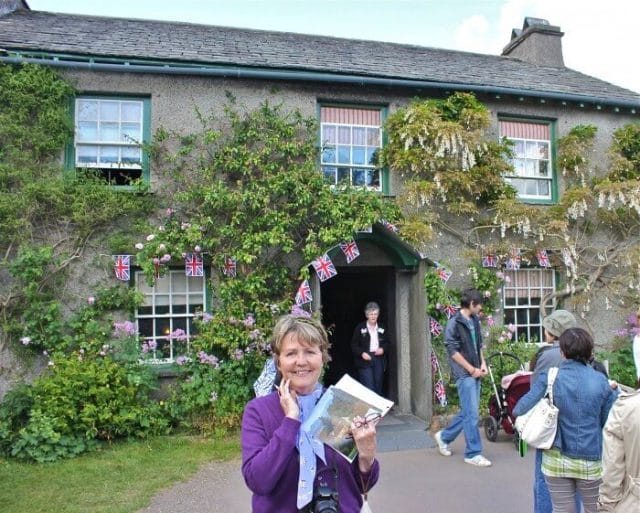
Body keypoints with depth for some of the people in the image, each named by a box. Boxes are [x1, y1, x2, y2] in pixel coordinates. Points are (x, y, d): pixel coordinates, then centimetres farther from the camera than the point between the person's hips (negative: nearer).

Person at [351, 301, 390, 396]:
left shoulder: (382, 328, 9)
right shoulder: (360, 328, -2)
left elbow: (388, 343, 16)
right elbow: (354, 345, -2)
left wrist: (383, 349, -4)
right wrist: (362, 353, -17)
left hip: (379, 360, 4)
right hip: (365, 360, -4)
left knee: (378, 388, 9)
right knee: (368, 387, -10)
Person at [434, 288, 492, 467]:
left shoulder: (475, 321, 11)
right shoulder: (454, 323, -12)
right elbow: (453, 351, -15)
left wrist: (482, 364, 5)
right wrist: (472, 369, -13)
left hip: (475, 373, 8)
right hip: (464, 374, -8)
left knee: (467, 412, 14)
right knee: (471, 414, -5)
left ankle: (444, 436, 31)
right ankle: (473, 454, 7)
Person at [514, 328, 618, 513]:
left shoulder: (549, 378, -11)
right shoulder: (600, 381, -9)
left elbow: (521, 409, -13)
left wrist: (515, 411, 10)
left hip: (557, 460, 0)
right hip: (591, 462, 1)